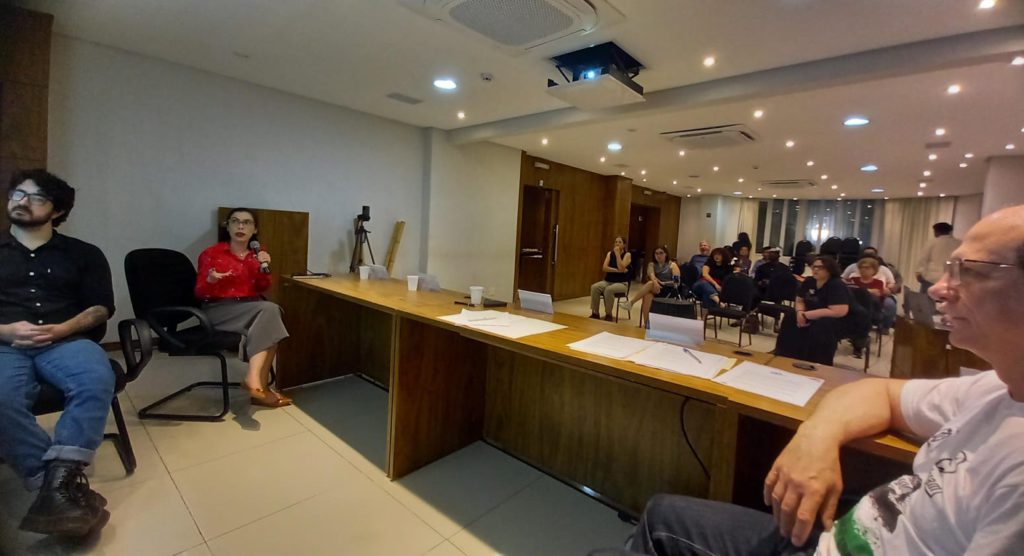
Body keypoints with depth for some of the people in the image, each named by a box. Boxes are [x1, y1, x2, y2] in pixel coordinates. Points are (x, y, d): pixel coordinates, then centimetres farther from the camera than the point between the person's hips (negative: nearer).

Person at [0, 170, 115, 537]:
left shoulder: (83, 253, 17)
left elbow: (101, 308, 8)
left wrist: (62, 329, -10)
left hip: (66, 341, -1)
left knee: (97, 382, -35)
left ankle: (58, 482, -34)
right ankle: (65, 481, -28)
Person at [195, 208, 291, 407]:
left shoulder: (257, 253, 12)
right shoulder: (211, 253, -1)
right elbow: (200, 293, -2)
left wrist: (264, 268, -8)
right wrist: (211, 280, -25)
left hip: (252, 307, 4)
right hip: (219, 309, -4)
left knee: (270, 313, -32)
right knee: (269, 309, -32)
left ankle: (255, 380, -29)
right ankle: (257, 382, -31)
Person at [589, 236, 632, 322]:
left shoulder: (627, 254, -3)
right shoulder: (610, 253, 9)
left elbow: (621, 268, -20)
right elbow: (604, 268, -5)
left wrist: (617, 254, -15)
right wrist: (617, 270, -16)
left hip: (622, 283, -4)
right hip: (608, 281, 4)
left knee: (609, 290, -36)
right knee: (594, 287, -25)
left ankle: (608, 315, -20)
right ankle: (595, 313, -18)